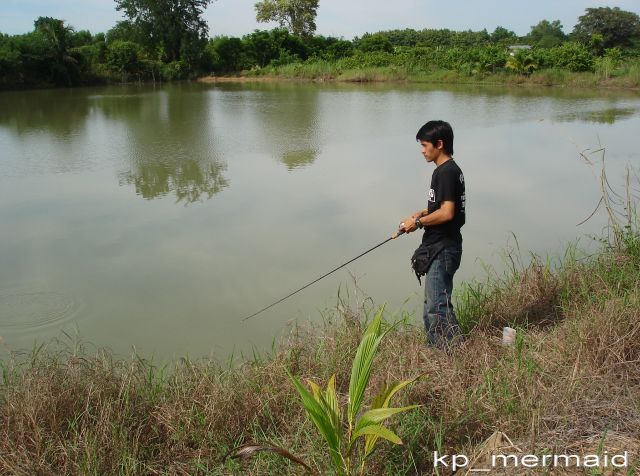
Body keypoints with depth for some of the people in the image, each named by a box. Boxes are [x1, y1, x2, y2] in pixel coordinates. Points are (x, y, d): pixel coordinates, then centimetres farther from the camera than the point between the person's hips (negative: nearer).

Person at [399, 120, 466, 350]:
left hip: (442, 250, -11)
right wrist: (422, 214, 11)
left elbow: (447, 213, -25)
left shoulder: (446, 172, -17)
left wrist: (418, 222, -13)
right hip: (440, 248, 11)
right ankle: (438, 349, 26)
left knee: (437, 306, -7)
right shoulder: (450, 170, 15)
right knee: (433, 304, 17)